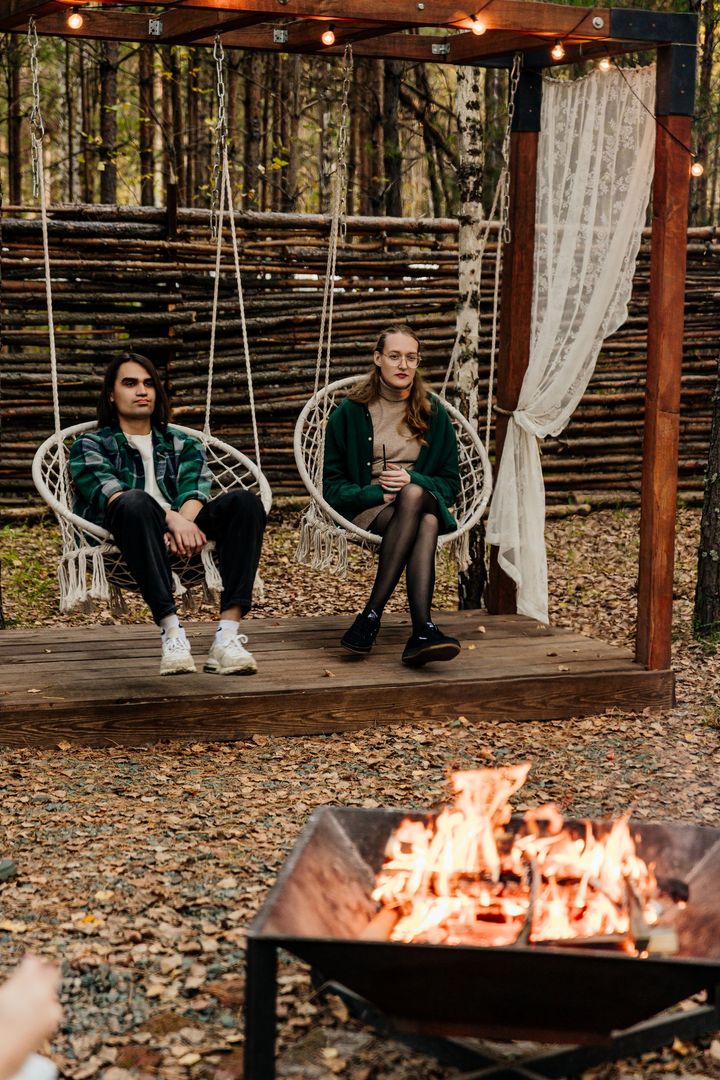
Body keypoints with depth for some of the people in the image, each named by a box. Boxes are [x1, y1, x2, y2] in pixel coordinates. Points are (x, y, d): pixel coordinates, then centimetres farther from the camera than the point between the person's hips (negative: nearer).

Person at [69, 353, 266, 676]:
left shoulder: (182, 445, 29)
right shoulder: (90, 445, 18)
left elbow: (196, 491, 7)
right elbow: (108, 491, -5)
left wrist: (184, 523, -19)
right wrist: (172, 519, -23)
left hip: (182, 531, 3)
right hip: (127, 537, -3)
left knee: (245, 502, -24)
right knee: (136, 502, -37)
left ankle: (228, 634, -38)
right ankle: (171, 631, -45)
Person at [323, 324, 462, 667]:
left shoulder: (433, 414, 15)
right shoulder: (350, 412, 8)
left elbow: (450, 484, 14)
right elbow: (332, 486, 5)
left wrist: (413, 481, -7)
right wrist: (378, 493, -12)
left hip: (425, 504, 2)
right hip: (365, 512, -2)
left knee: (414, 495, -38)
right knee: (425, 522, -37)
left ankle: (371, 615, -43)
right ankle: (423, 629, -49)